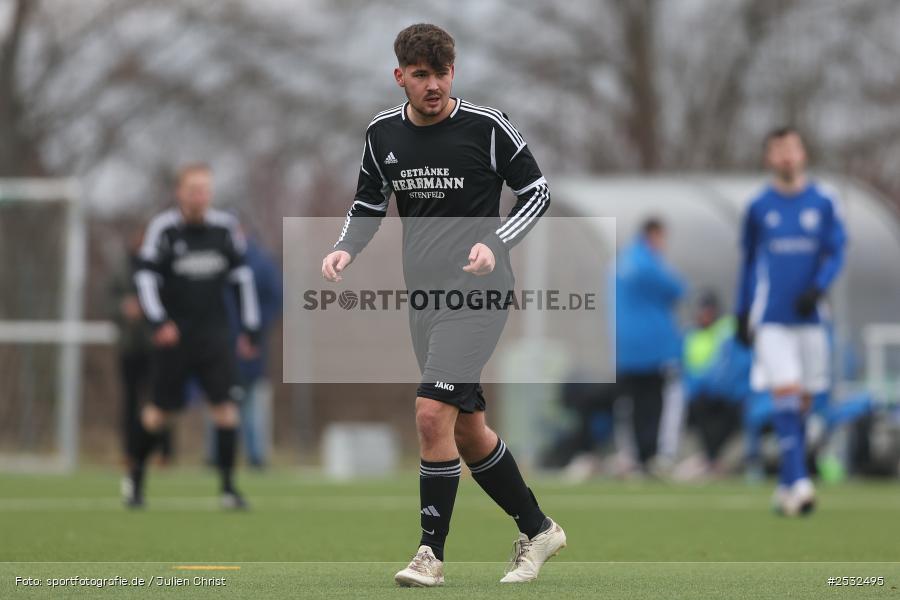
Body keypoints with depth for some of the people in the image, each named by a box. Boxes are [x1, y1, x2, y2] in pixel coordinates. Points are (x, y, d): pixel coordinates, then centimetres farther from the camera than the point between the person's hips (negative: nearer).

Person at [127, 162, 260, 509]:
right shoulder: (164, 228, -7)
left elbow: (242, 276, 11)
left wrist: (250, 328, 9)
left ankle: (228, 487, -7)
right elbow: (145, 276, -7)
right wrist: (158, 321, -19)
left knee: (225, 403, -11)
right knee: (163, 411, 5)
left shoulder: (224, 227, 2)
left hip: (213, 332, 2)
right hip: (173, 333, -2)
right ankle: (136, 473, 29)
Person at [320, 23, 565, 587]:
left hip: (477, 293, -6)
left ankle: (432, 553, -9)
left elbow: (537, 191, -2)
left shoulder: (487, 127, -10)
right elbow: (369, 203, 17)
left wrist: (495, 244, -17)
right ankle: (538, 530, 28)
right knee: (468, 430, 11)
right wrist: (346, 249, -2)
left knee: (433, 413, -19)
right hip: (424, 295, 6)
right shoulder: (383, 133, 5)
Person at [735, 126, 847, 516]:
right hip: (771, 319, -2)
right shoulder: (759, 207, 5)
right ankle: (797, 483, -22)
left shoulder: (823, 203, 5)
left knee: (802, 403, 6)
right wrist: (742, 315, 13)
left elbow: (836, 251, 2)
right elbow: (748, 262, 13)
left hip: (809, 316, 2)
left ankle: (786, 486, 17)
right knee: (786, 397, -15)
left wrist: (818, 288, -16)